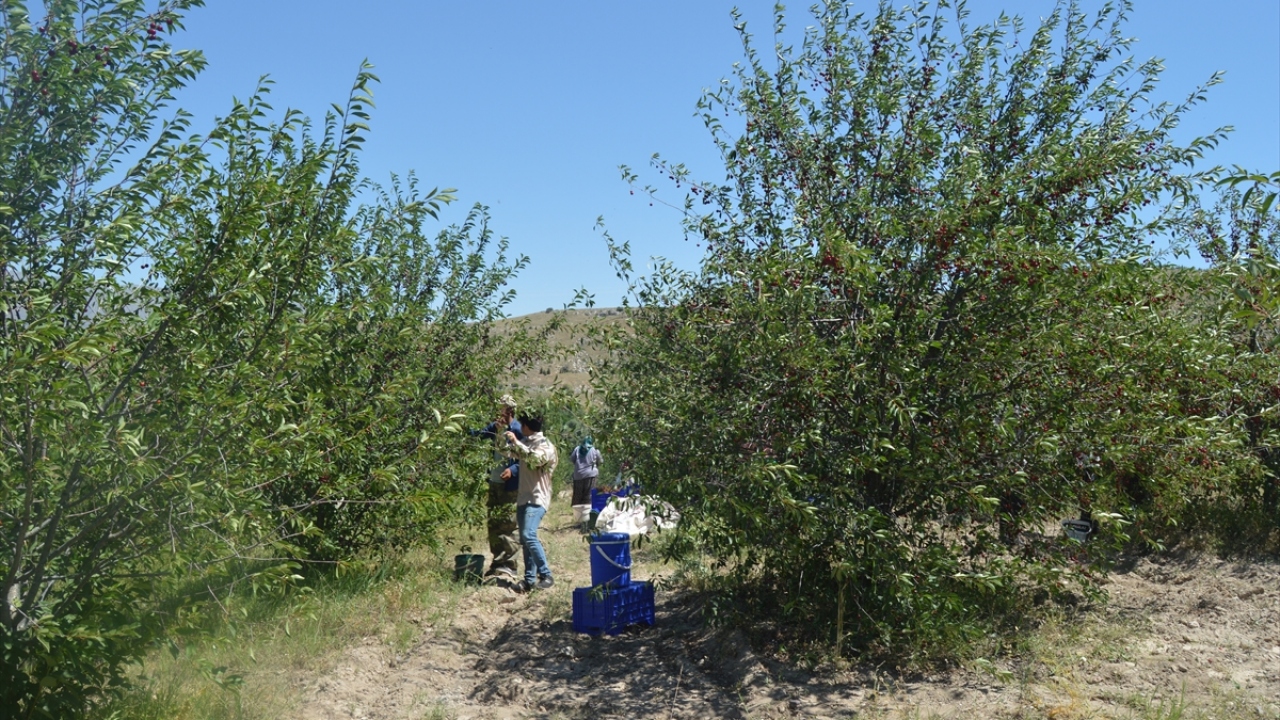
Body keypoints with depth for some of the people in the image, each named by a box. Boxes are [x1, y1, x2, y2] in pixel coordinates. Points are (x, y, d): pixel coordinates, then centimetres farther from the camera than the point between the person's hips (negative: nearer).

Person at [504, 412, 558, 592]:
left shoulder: (545, 445, -9)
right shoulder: (525, 443, 15)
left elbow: (535, 458, -30)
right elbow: (510, 452, 34)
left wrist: (516, 442, -26)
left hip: (537, 498, -9)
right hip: (524, 497, 9)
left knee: (529, 535, -22)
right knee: (525, 539, 7)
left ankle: (546, 576, -16)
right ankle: (530, 579, 11)